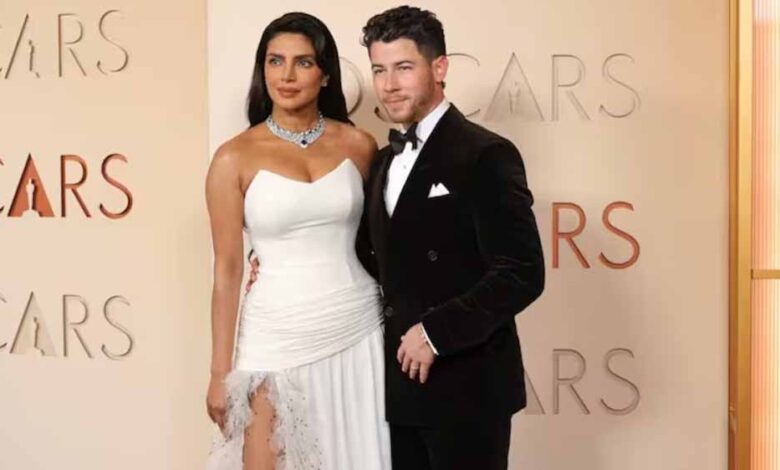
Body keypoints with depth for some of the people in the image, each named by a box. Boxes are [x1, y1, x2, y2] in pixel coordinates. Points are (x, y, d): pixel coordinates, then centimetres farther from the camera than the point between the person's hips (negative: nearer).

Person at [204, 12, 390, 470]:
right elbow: (227, 269, -2)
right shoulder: (235, 158, -4)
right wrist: (222, 372, -1)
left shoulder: (358, 145, 2)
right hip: (279, 339, -2)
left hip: (359, 334, 2)